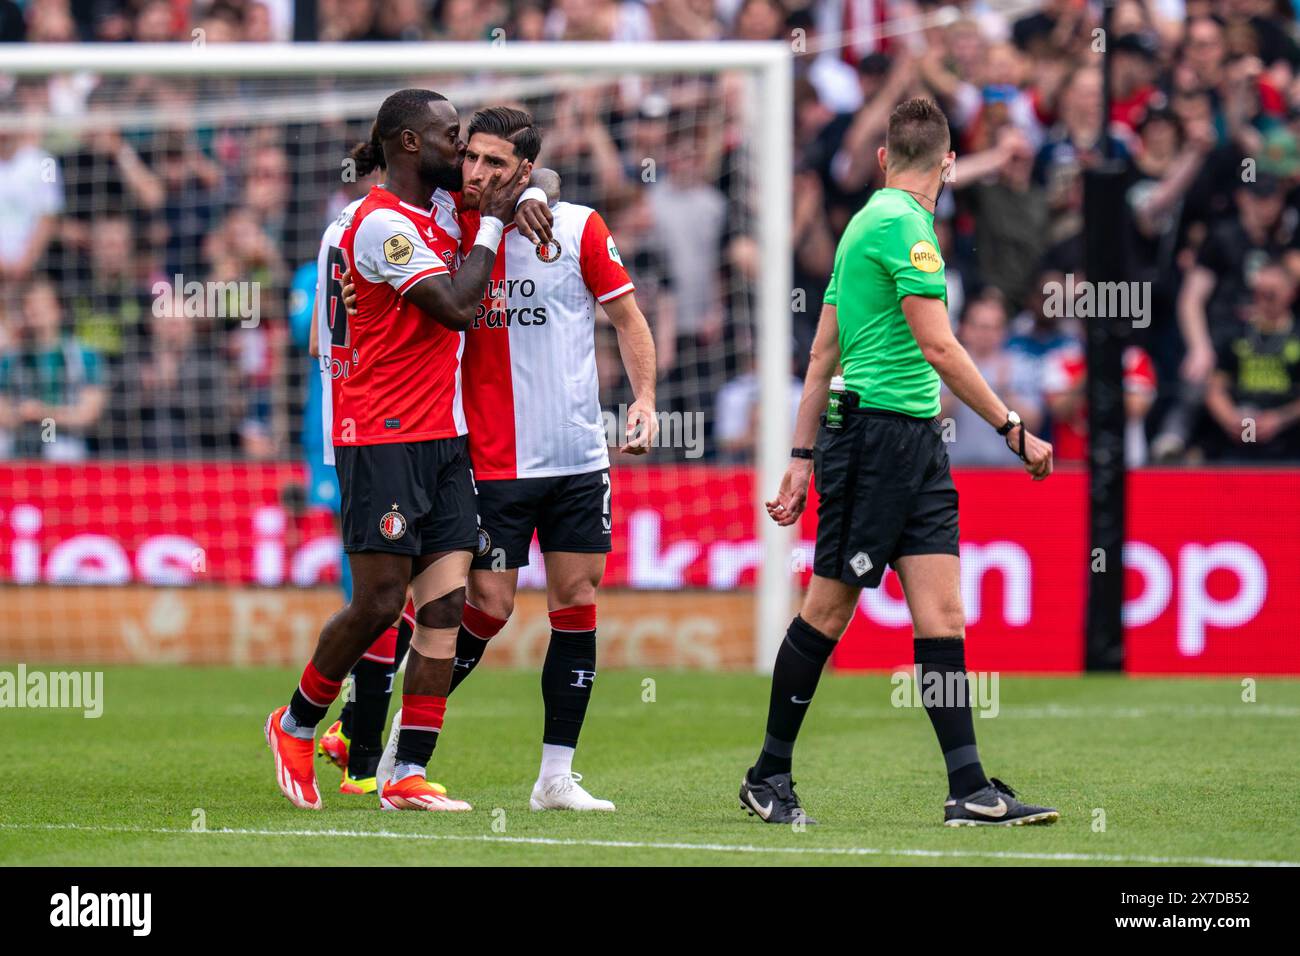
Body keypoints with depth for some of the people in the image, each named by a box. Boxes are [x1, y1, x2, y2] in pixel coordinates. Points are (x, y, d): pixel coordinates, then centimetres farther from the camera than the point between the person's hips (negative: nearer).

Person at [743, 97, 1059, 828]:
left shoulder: (869, 221, 17)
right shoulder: (903, 223, -12)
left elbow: (824, 353, 18)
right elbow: (939, 347, -18)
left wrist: (802, 457, 19)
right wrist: (1014, 428, -14)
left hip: (916, 443, 9)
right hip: (877, 432, -9)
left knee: (942, 614, 0)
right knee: (829, 608, 0)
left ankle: (970, 790, -5)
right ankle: (769, 774, 12)